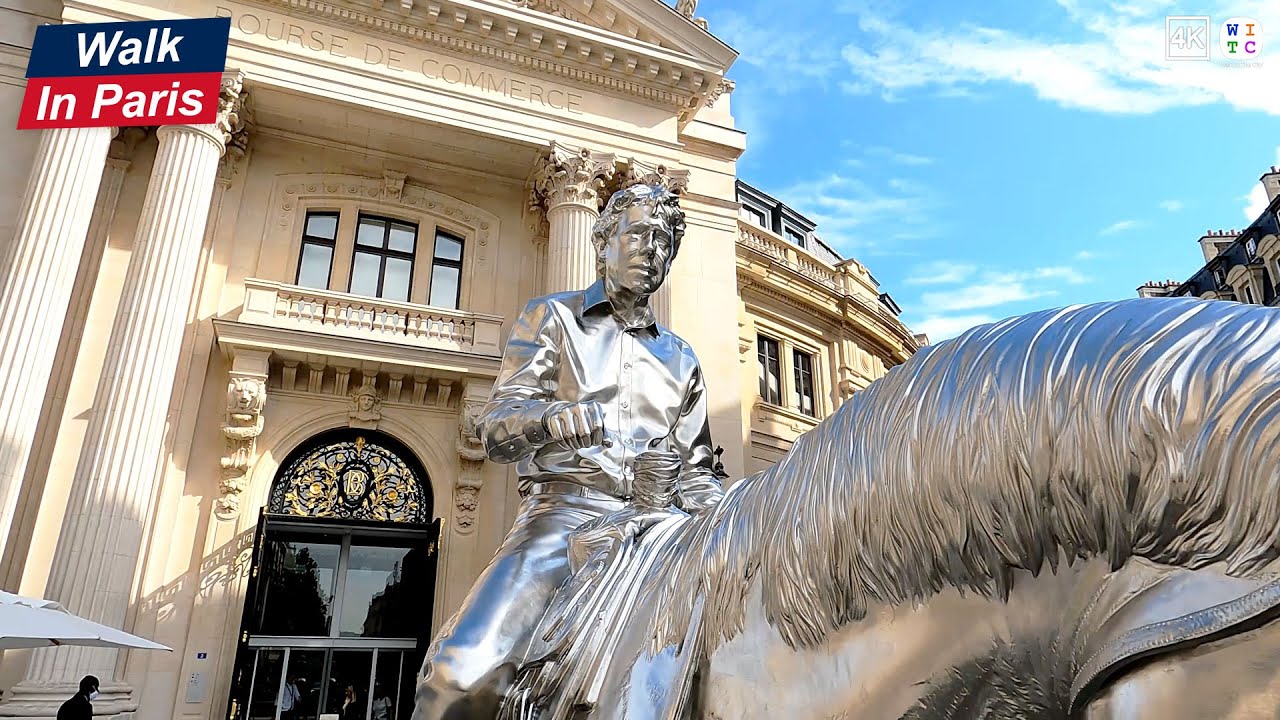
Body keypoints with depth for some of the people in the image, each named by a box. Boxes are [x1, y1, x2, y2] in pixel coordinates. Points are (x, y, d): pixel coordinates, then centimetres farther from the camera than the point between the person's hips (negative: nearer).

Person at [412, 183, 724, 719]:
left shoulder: (680, 358, 23)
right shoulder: (552, 319, 13)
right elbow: (496, 427, 1)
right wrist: (549, 419, -23)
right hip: (566, 506, -3)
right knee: (467, 670, -27)